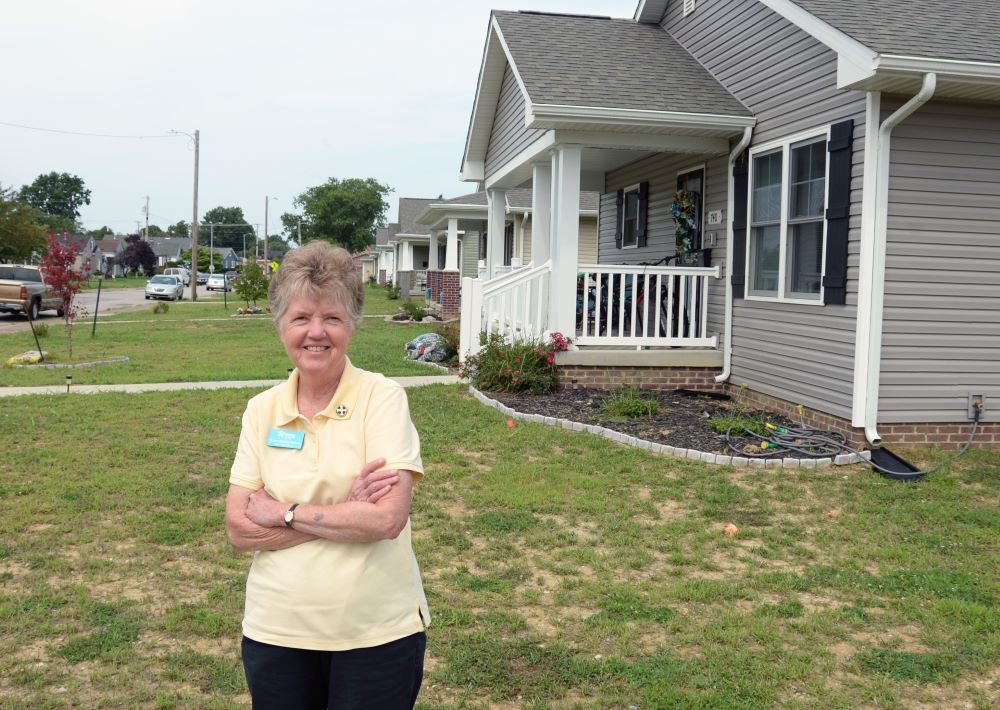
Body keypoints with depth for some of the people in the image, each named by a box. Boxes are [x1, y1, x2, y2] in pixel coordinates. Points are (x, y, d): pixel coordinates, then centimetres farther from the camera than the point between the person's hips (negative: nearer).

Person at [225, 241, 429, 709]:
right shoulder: (261, 410, 1)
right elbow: (239, 529, -5)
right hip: (276, 632, 3)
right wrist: (343, 512, -16)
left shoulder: (382, 397, -10)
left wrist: (283, 513, -12)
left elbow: (387, 518, -19)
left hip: (377, 634, -3)